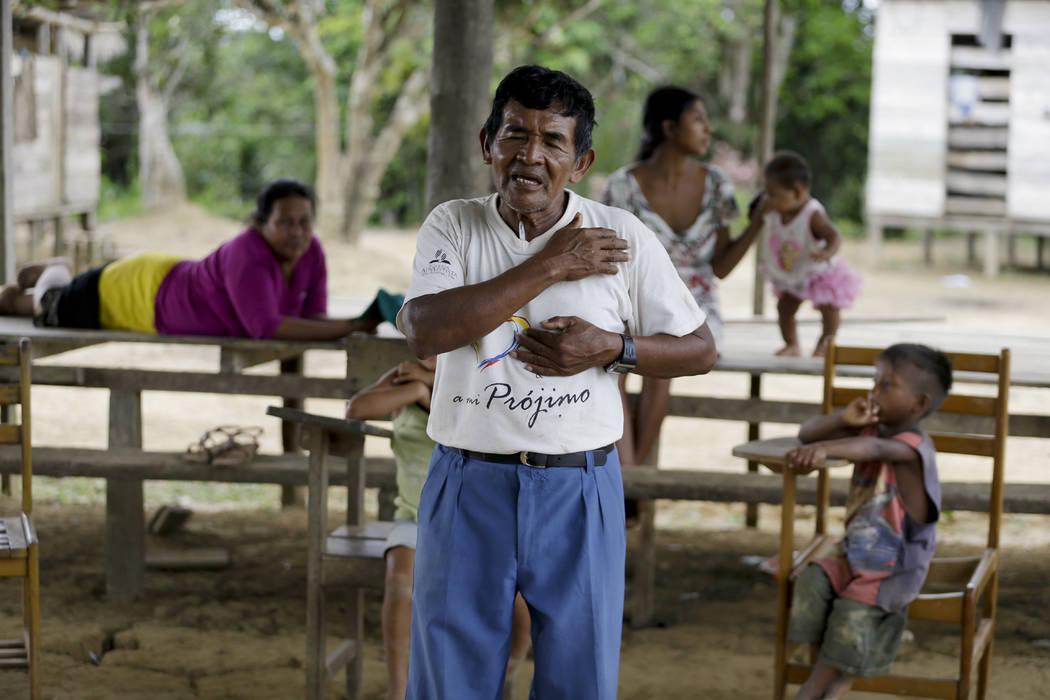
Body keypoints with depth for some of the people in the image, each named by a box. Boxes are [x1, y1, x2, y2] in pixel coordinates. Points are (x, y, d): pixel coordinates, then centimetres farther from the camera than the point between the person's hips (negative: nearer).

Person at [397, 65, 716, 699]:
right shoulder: (452, 227, 0)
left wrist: (612, 348, -13)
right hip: (469, 486, 0)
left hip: (579, 492, 0)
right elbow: (425, 332, -19)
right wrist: (550, 267, -16)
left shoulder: (623, 237, -1)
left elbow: (699, 350, 6)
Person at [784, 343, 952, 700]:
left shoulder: (914, 443, -19)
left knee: (854, 609, -26)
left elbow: (876, 448, -42)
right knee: (812, 583, -17)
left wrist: (825, 449, -61)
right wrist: (844, 420, -13)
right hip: (857, 548, 7)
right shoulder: (871, 428, 6)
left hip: (898, 562, -7)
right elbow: (806, 433, 8)